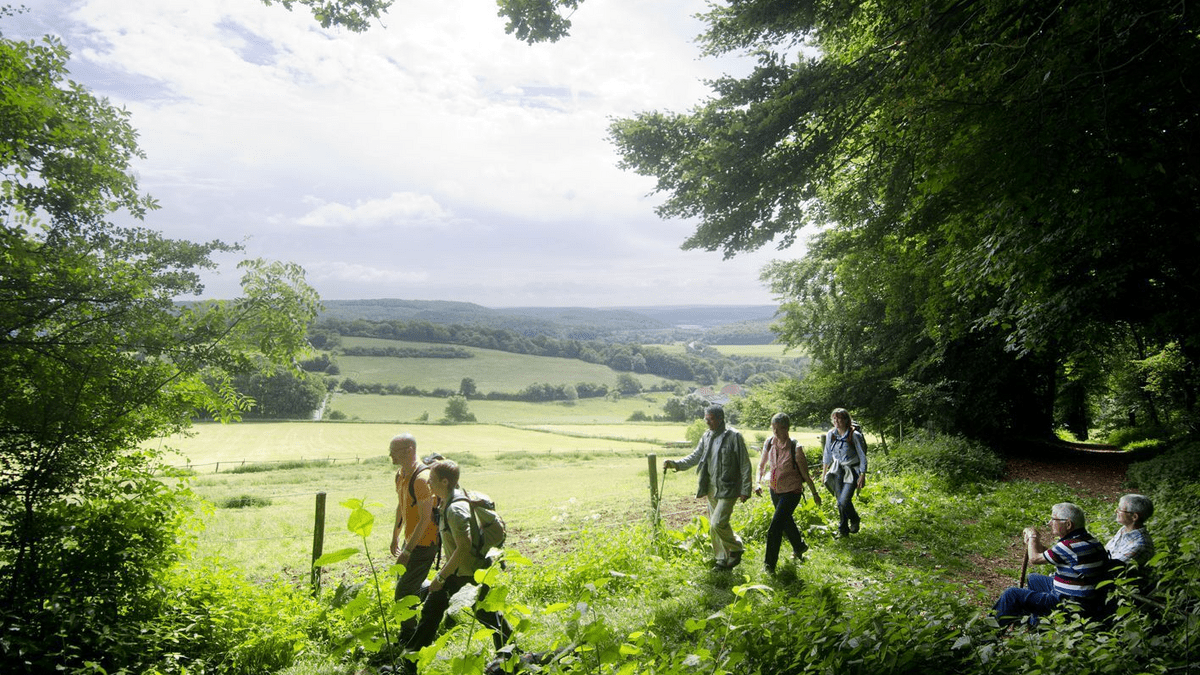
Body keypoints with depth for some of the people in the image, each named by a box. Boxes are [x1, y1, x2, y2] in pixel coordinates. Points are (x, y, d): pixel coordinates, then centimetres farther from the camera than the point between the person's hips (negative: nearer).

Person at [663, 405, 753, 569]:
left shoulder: (734, 436, -12)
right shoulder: (707, 436, 7)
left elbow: (745, 465, -9)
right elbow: (695, 457, 12)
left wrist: (745, 490, -11)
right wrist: (675, 464, -2)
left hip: (728, 489, -7)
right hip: (712, 489, 7)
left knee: (718, 523, -14)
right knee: (714, 526, 11)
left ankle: (736, 549, 11)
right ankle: (722, 559, 26)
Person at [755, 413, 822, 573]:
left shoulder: (795, 448, -23)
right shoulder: (769, 442, -8)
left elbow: (805, 474, -12)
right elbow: (762, 465, 7)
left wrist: (815, 494, -2)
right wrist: (758, 483, -7)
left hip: (791, 491, -6)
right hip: (775, 490, 6)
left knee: (775, 525, -11)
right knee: (786, 521, 25)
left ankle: (770, 563, 2)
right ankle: (799, 547, 52)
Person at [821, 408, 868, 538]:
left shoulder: (854, 435, -15)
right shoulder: (831, 434, 0)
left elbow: (862, 457, -9)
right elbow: (827, 455, 13)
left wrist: (862, 476, -12)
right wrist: (824, 472, 15)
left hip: (852, 471, -4)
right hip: (837, 470, 4)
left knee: (844, 501, -14)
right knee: (840, 501, 4)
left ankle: (855, 520, 16)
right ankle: (843, 530, 18)